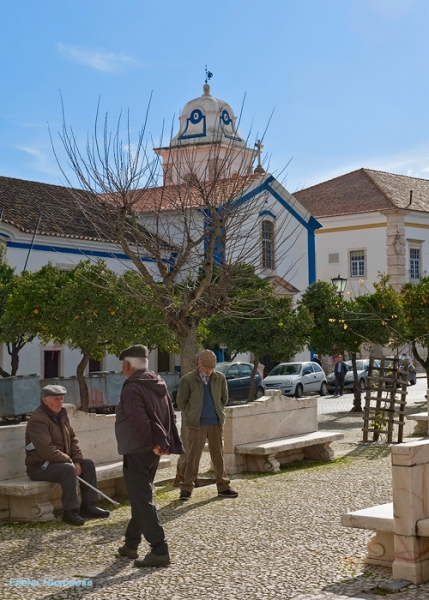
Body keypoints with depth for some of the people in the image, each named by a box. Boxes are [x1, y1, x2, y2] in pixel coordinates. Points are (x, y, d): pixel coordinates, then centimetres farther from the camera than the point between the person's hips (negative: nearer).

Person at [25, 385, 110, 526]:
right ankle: (69, 512, -24)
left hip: (60, 462, 10)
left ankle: (88, 506, 4)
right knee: (68, 469, -33)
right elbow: (47, 451, -29)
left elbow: (72, 439, 12)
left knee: (88, 464, 2)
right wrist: (70, 462, -20)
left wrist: (77, 461, -4)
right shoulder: (38, 420, -22)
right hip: (39, 467, -10)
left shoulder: (61, 414, 9)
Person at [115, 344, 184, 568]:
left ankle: (159, 550, -9)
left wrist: (152, 444, -19)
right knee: (140, 497, 19)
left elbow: (139, 420, -27)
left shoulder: (132, 388, -17)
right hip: (153, 451, 9)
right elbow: (170, 415, 10)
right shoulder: (158, 384, 10)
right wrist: (163, 442, 5)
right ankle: (131, 544, 30)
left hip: (137, 452, -9)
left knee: (142, 501, -6)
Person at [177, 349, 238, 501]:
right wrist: (191, 417, 7)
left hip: (215, 423, 3)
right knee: (193, 456, 0)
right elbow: (181, 402, 4)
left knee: (218, 456, 10)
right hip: (197, 425, -3)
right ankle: (186, 488, 7)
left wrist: (218, 413, 12)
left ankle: (223, 487, 19)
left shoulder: (220, 378, 4)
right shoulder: (187, 380, -5)